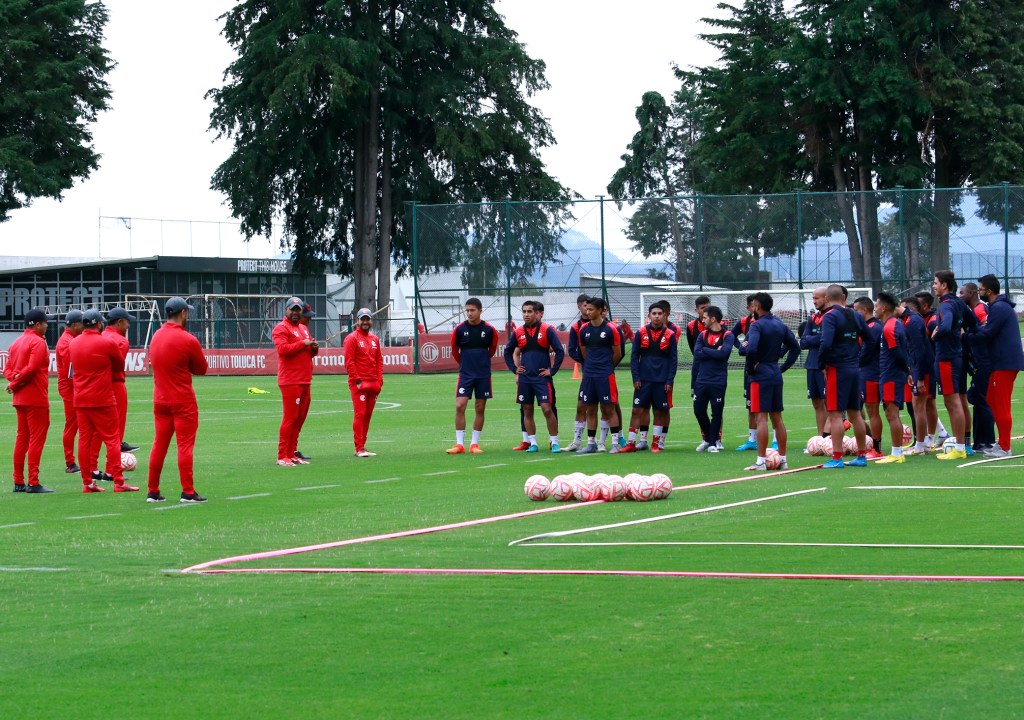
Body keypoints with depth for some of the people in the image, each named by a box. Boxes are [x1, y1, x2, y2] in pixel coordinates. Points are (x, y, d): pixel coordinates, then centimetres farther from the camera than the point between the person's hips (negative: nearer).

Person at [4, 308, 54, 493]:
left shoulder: (16, 343, 14)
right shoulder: (38, 342, -12)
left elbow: (7, 369, 11)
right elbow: (32, 367, -21)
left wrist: (14, 379, -6)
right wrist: (15, 384, -11)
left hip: (19, 399, 8)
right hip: (36, 398, -8)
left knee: (22, 438, 12)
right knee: (37, 438, -5)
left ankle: (19, 482, 14)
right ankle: (33, 483, -9)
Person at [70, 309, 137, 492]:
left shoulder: (74, 343, 5)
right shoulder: (106, 342, -10)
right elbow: (120, 365, 4)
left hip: (80, 400, 5)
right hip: (103, 400, -5)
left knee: (84, 440, 7)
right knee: (112, 439, -1)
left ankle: (87, 483, 7)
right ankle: (118, 482, -5)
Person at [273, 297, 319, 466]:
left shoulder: (304, 328, 22)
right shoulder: (281, 328, -5)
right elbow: (282, 348, -19)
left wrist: (314, 348, 6)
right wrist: (303, 343, -17)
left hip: (305, 381, 9)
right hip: (290, 381, -9)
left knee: (300, 418, 9)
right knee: (290, 418, -10)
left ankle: (292, 454, 15)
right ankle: (282, 456, -8)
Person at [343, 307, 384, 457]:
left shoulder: (375, 339, 16)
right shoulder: (352, 338, -3)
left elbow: (379, 361, 17)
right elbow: (349, 362, -9)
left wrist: (379, 380, 6)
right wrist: (357, 380, -14)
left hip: (373, 383, 6)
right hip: (359, 383, -6)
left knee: (368, 415, 7)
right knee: (360, 414, -9)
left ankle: (362, 446, 13)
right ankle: (359, 449, -9)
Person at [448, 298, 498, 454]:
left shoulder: (489, 330, -3)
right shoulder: (460, 329, -4)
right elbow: (454, 350, 10)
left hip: (483, 375, 1)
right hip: (465, 375, -1)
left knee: (480, 409, 4)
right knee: (460, 406, -10)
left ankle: (474, 444, 12)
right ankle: (459, 444, -5)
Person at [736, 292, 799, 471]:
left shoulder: (757, 325, -13)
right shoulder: (780, 325, 11)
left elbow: (751, 349, -27)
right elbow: (795, 347, 15)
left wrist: (750, 368, -12)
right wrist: (783, 367, 13)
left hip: (761, 376, -7)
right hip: (776, 375, 7)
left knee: (761, 417, -8)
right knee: (777, 418, 12)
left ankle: (761, 462, -10)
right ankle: (782, 459, 16)